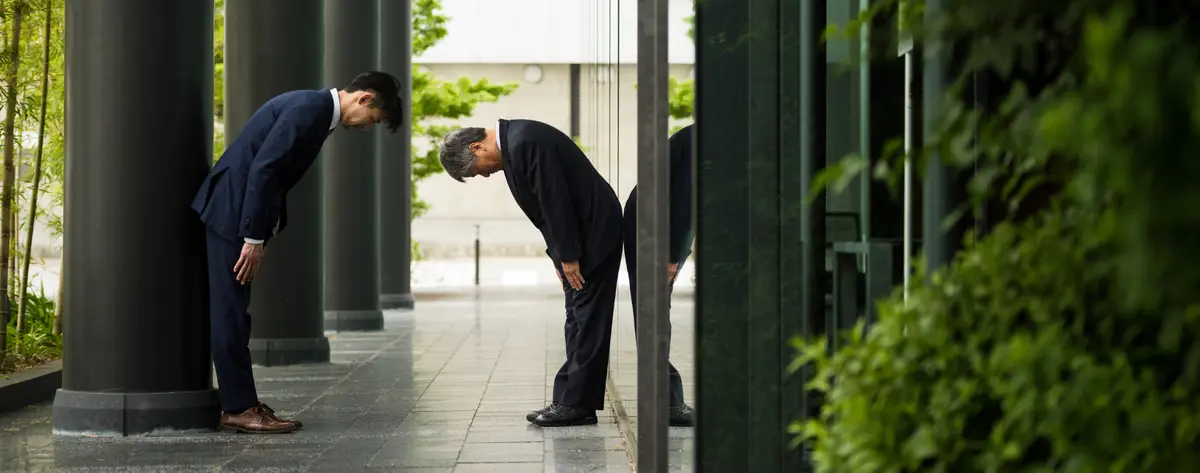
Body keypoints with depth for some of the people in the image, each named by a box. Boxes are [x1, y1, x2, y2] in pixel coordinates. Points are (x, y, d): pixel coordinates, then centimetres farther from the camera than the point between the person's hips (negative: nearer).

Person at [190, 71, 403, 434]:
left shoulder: (316, 110, 13)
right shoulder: (308, 108, -17)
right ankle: (239, 408, -4)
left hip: (241, 211, 10)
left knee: (234, 312, 11)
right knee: (231, 312, -6)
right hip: (232, 210, -10)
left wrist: (261, 235, 13)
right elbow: (262, 169, -22)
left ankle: (241, 403, 14)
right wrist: (254, 238, -21)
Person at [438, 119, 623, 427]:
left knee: (587, 319, -7)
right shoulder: (514, 142, 11)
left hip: (594, 231, -11)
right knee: (578, 320, 10)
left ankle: (578, 403, -5)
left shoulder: (526, 143, -22)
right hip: (580, 234, 11)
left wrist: (568, 257, -17)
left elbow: (556, 202, -23)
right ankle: (570, 399, 14)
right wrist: (560, 255, 12)